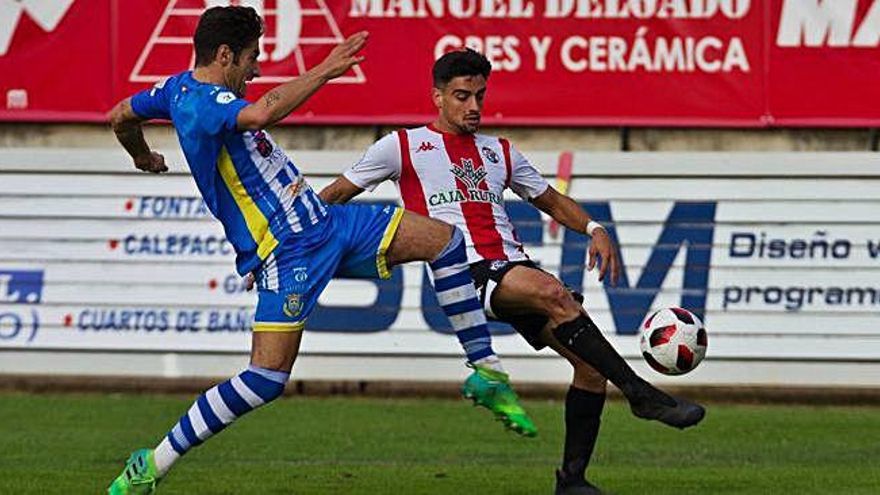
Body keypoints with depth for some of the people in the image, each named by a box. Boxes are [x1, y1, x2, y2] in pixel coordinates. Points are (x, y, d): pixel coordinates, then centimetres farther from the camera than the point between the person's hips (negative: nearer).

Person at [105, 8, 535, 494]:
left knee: (444, 239, 7)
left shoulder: (181, 88, 11)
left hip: (326, 222, 11)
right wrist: (325, 71, -33)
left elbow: (121, 117, 27)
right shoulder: (198, 104, -21)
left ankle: (486, 372, 18)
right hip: (285, 251, -11)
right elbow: (261, 113, -42)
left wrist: (144, 157, 48)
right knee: (267, 378, -17)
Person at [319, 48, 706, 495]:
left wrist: (593, 230, 13)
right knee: (553, 293, -34)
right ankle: (641, 395, -34)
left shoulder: (499, 152, 24)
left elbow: (550, 201, 31)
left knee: (591, 362, -9)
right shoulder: (404, 146, 11)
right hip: (464, 270, -6)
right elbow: (334, 197, 16)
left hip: (514, 265, 6)